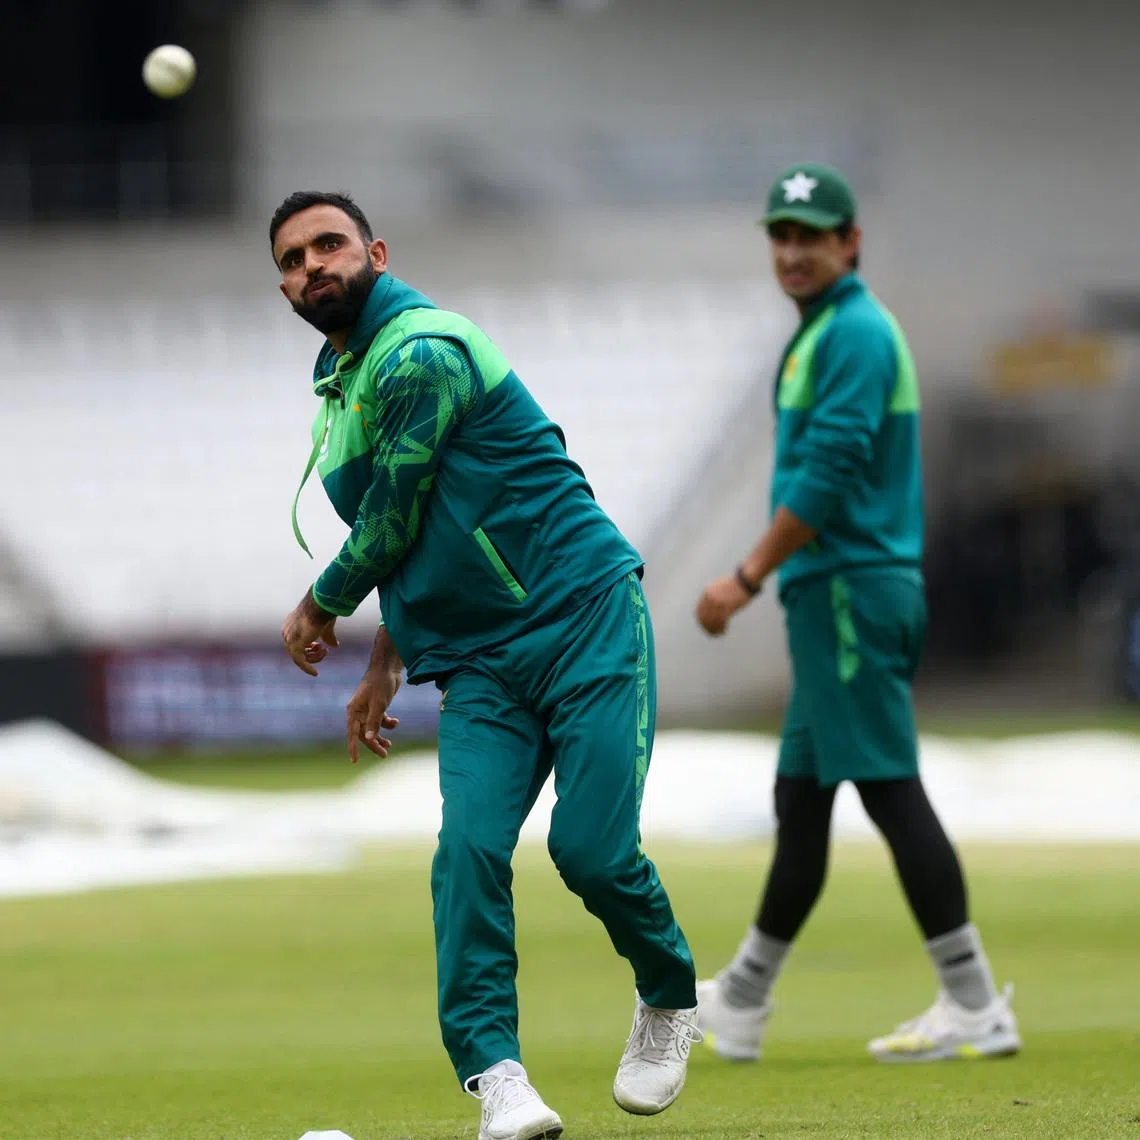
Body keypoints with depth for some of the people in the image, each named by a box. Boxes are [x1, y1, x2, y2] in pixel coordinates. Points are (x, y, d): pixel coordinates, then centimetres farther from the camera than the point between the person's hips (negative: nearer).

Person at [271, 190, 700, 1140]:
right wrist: (385, 664, 20)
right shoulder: (341, 383, 17)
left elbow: (393, 526, -10)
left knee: (591, 847, -14)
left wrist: (322, 608, 7)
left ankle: (670, 1001, 15)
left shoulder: (420, 356, -13)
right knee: (470, 847, -14)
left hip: (586, 624, -8)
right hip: (481, 665, 8)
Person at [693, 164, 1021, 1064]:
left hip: (851, 587, -10)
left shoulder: (855, 334, -12)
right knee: (800, 797, 14)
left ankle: (975, 1006, -11)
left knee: (889, 788, -11)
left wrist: (749, 577, -17)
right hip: (830, 593, 10)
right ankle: (741, 1006, 23)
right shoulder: (826, 332, 19)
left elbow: (827, 477, -19)